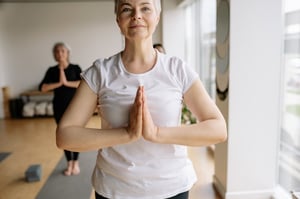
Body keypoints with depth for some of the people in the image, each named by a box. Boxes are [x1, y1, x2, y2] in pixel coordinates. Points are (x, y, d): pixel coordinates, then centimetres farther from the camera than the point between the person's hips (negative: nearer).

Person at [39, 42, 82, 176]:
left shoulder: (75, 68, -2)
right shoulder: (52, 71, 3)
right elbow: (42, 88, -8)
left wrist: (67, 82, -21)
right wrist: (59, 83, -17)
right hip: (59, 107, 2)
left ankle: (76, 162, 18)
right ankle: (69, 163, 21)